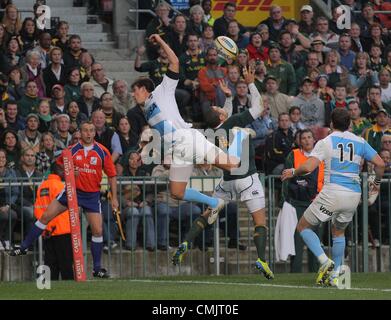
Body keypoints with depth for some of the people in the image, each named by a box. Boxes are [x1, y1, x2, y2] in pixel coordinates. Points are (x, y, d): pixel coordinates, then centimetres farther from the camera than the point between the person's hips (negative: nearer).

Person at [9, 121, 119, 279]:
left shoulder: (102, 152, -6)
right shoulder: (72, 150, -3)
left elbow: (112, 175, -1)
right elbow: (59, 165, 14)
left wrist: (114, 198, -5)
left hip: (92, 195, -1)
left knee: (97, 230, -7)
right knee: (46, 216, -5)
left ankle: (97, 268, 5)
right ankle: (24, 247, 7)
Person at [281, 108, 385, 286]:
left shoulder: (326, 142, -2)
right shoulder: (360, 142, 10)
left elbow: (309, 167, -13)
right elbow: (380, 164, 8)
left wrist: (293, 172, 6)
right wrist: (377, 183, 26)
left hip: (332, 193, -5)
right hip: (354, 196, 5)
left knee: (303, 227, 10)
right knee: (338, 231, 27)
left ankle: (324, 261, -10)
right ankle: (334, 276, 20)